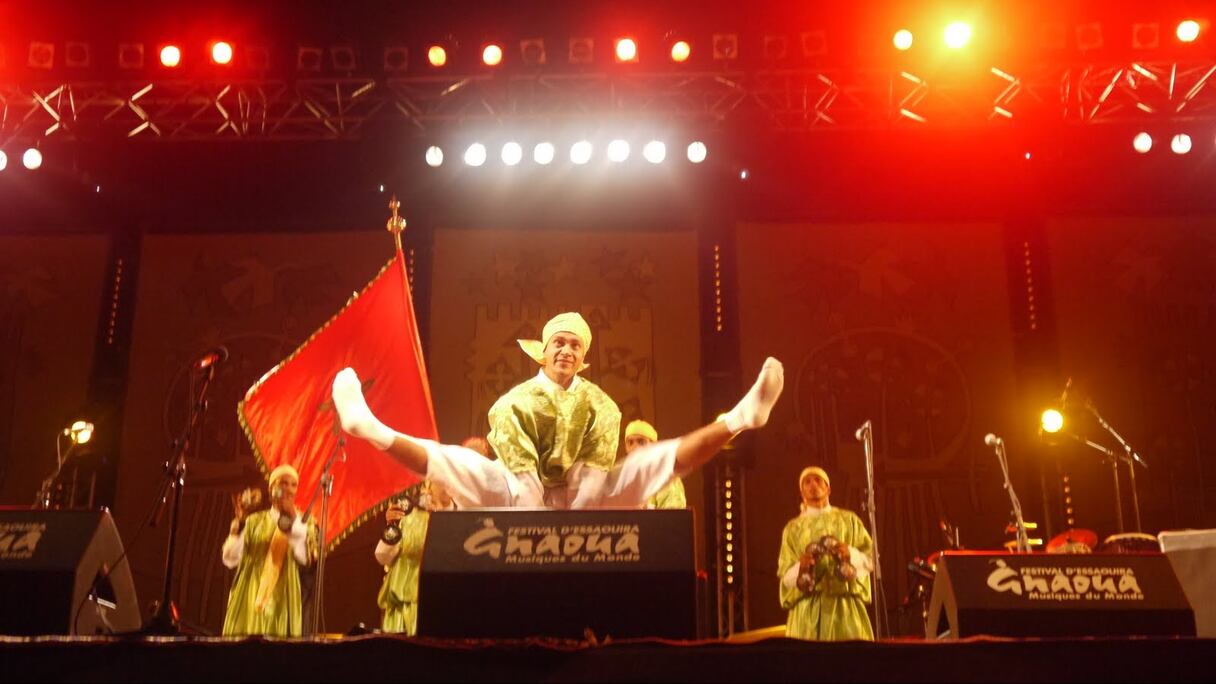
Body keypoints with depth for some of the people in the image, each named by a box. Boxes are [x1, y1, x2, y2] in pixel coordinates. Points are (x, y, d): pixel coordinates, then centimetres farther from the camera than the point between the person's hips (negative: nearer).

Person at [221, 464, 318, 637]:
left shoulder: (304, 522, 8)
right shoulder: (254, 521, 13)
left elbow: (305, 557, -10)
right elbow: (229, 560, 4)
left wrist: (292, 520, -17)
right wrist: (239, 523, -8)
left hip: (282, 602, -2)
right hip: (249, 600, 2)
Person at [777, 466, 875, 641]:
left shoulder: (849, 520, 12)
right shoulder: (793, 528, 11)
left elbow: (870, 559, 6)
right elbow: (785, 576, 6)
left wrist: (851, 554, -14)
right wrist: (800, 568, -16)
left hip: (845, 605, 0)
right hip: (808, 609, 0)